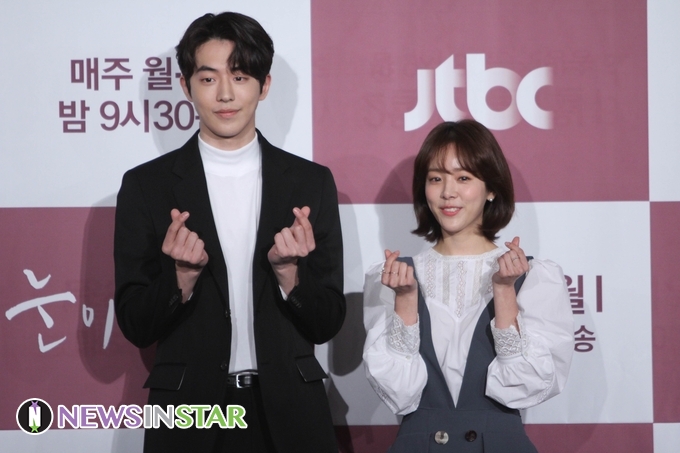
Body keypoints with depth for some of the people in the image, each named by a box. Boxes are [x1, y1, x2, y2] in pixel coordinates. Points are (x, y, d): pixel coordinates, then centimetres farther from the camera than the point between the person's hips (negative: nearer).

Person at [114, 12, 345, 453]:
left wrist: (288, 271, -17)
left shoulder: (312, 182, -1)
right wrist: (182, 276, -20)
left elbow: (327, 323, 0)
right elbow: (136, 326, -3)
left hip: (289, 413, 1)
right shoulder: (145, 185, -3)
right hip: (188, 415, -1)